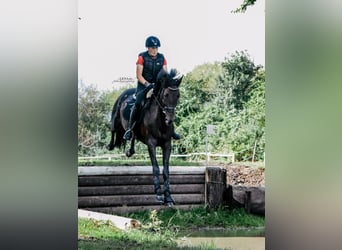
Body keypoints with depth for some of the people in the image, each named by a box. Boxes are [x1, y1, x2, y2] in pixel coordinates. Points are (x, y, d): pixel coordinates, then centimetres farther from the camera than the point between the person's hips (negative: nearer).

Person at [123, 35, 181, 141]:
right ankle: (129, 128, -15)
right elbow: (139, 75, -8)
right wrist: (147, 84, -23)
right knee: (138, 103, -26)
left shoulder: (162, 58, 6)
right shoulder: (142, 57, -4)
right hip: (143, 85, -3)